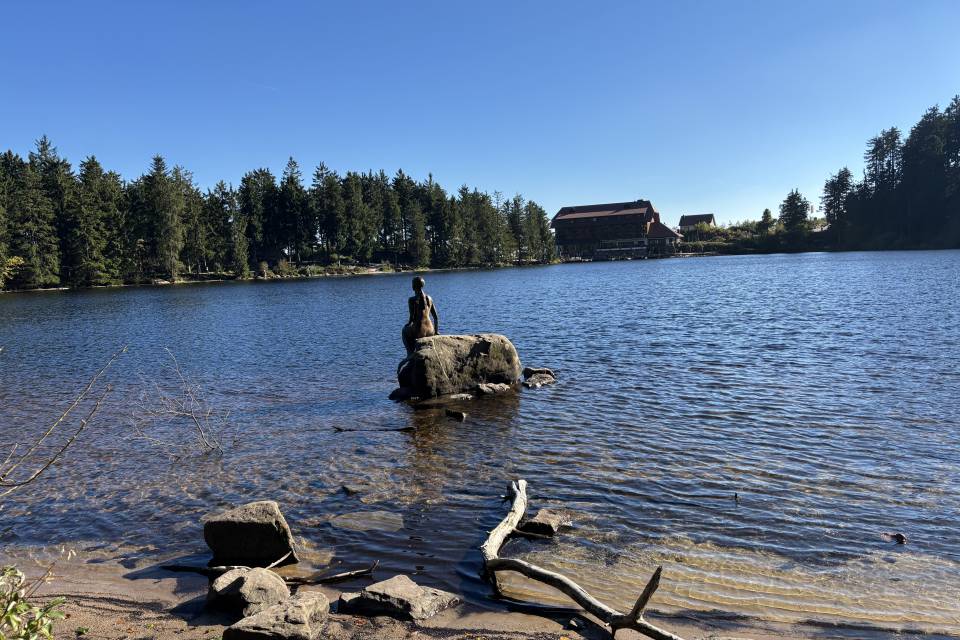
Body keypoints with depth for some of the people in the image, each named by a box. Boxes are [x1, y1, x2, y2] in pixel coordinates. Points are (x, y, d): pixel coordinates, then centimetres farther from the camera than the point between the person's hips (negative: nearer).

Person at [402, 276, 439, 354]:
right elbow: (436, 317, 10)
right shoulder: (429, 298, 7)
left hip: (419, 332, -5)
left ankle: (410, 353, 30)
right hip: (430, 332, 5)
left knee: (405, 330, 32)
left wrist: (407, 325, 7)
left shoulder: (412, 300, -10)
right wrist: (436, 331, 21)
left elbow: (412, 318, -13)